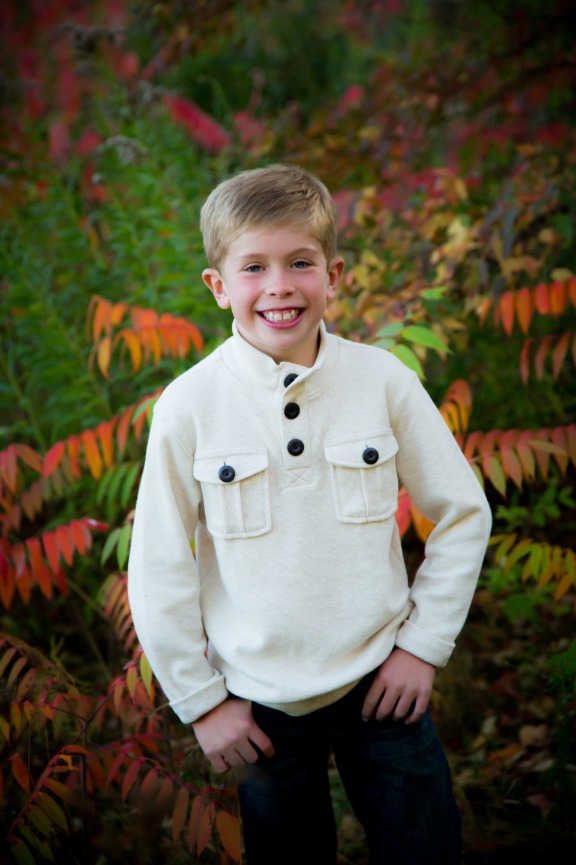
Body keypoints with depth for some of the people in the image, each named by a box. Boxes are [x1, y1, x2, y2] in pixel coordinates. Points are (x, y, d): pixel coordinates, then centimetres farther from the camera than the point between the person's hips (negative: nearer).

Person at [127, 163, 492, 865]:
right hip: (259, 701, 0)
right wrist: (201, 700, -2)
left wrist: (424, 644, -2)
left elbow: (463, 514, 1)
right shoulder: (189, 406, -13)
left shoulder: (384, 381, -9)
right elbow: (157, 571, -5)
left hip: (382, 680, 1)